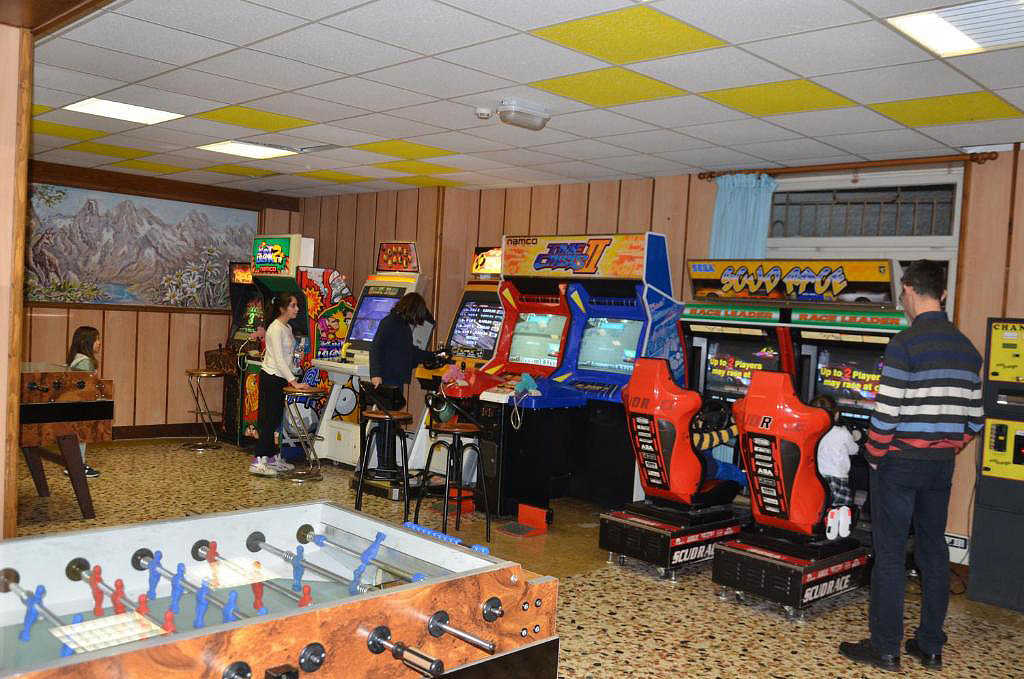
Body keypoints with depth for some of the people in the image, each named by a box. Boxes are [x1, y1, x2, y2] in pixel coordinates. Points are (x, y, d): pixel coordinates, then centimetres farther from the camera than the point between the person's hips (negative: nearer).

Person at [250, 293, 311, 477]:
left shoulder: (287, 328, 13)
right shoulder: (276, 328, -15)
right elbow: (279, 360, -21)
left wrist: (291, 380, 13)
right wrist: (294, 382, -25)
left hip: (280, 378, 9)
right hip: (271, 378, -9)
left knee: (275, 420, 12)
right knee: (268, 420, -8)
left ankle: (273, 457, 19)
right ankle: (258, 462, -6)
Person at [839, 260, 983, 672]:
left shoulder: (905, 343, -14)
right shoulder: (967, 349, 7)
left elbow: (887, 412, -17)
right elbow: (974, 419, 9)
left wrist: (875, 457, -5)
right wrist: (948, 452, 19)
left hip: (900, 463, -6)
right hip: (941, 465, 6)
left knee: (890, 554, 2)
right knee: (933, 552, 13)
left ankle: (885, 647, 9)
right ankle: (931, 646, 22)